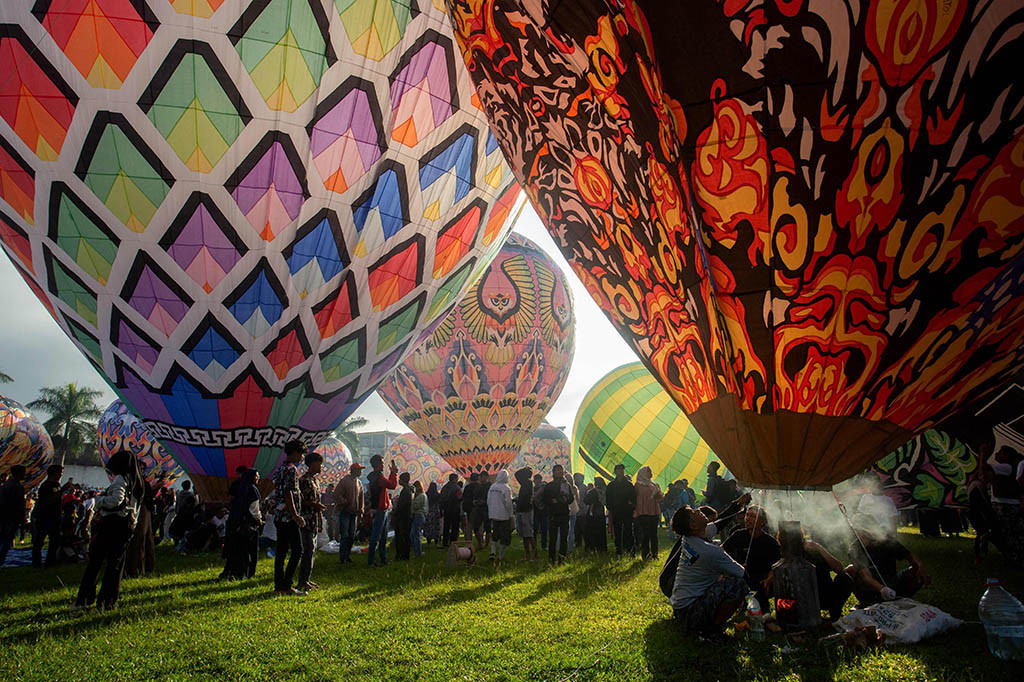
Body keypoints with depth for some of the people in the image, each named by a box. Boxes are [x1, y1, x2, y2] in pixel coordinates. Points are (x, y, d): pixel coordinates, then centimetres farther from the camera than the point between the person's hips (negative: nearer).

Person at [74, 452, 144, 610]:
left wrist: (100, 500, -6)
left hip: (111, 523, -7)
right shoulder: (138, 483, 16)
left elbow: (117, 499, -21)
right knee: (116, 564, 8)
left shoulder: (121, 479, -7)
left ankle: (85, 599, 2)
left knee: (94, 561, 1)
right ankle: (109, 601, 8)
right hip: (127, 526, 7)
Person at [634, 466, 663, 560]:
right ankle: (646, 554, -1)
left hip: (654, 512, 4)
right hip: (643, 513, -4)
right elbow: (635, 498, 0)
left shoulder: (655, 485, 15)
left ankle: (654, 553, 9)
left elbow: (660, 498, 11)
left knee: (654, 533, 4)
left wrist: (657, 492, -9)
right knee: (645, 534, -6)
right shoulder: (638, 485, 1)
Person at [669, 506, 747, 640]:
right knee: (739, 584, -17)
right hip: (689, 614, -9)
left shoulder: (687, 540, 0)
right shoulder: (711, 551, -25)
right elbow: (743, 574, -12)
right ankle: (711, 629, -6)